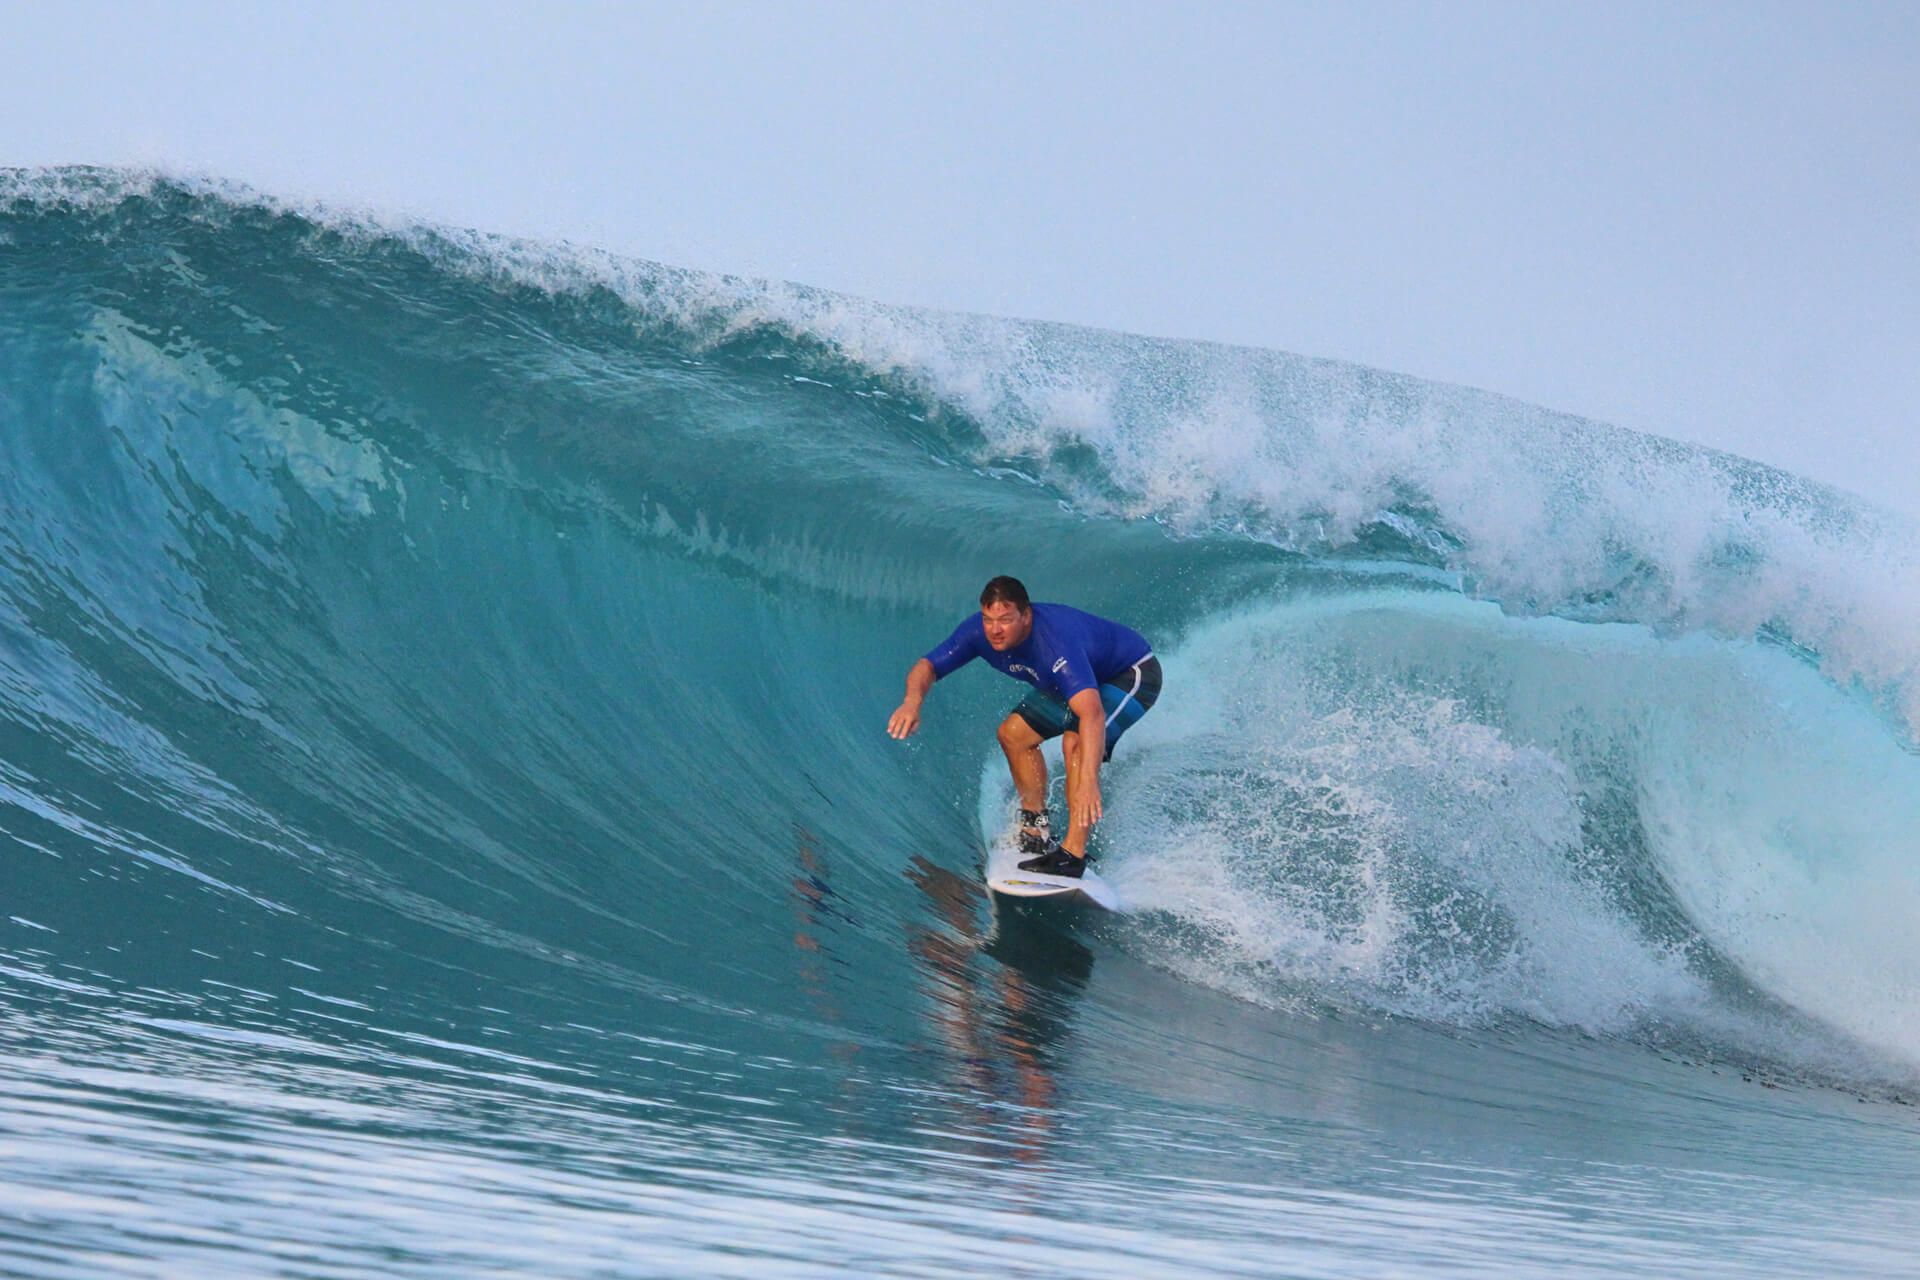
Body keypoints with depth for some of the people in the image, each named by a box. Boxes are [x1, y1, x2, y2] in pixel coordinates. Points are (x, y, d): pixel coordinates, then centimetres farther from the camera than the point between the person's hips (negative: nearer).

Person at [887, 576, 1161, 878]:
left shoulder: (1057, 642, -43)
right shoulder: (979, 631, -21)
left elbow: (1092, 713, -54)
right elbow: (927, 667, -16)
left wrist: (1088, 781, -66)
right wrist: (913, 702, -40)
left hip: (1134, 674, -8)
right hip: (1086, 675, 8)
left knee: (1076, 742, -30)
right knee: (1014, 733, 3)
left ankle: (1073, 853, -30)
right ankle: (1037, 830, 15)